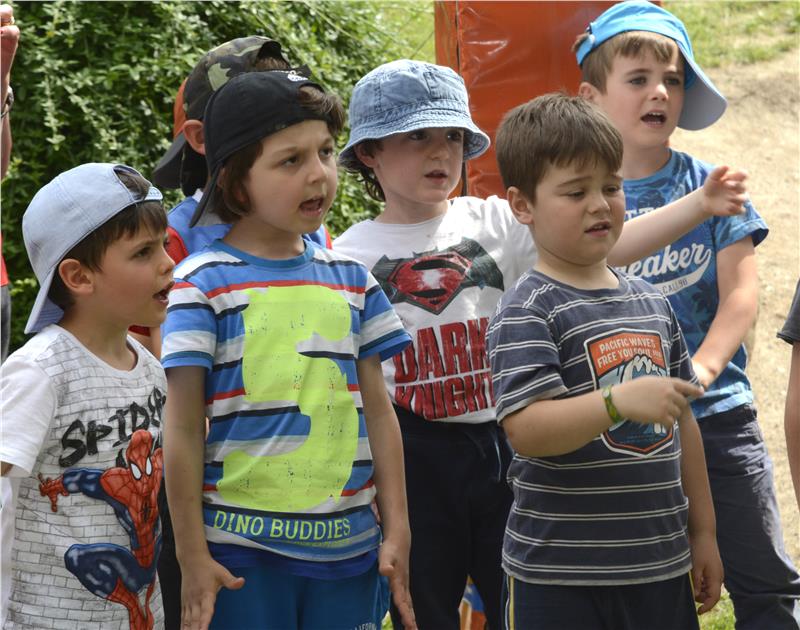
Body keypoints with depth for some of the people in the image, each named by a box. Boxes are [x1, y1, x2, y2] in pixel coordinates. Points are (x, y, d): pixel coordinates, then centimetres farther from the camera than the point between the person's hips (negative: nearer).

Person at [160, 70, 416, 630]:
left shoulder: (350, 280, 9)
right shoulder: (204, 284, -5)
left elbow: (378, 411, 12)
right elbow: (184, 429, -5)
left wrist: (397, 531, 8)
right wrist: (193, 558, -6)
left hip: (348, 545, 4)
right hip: (243, 549, -4)